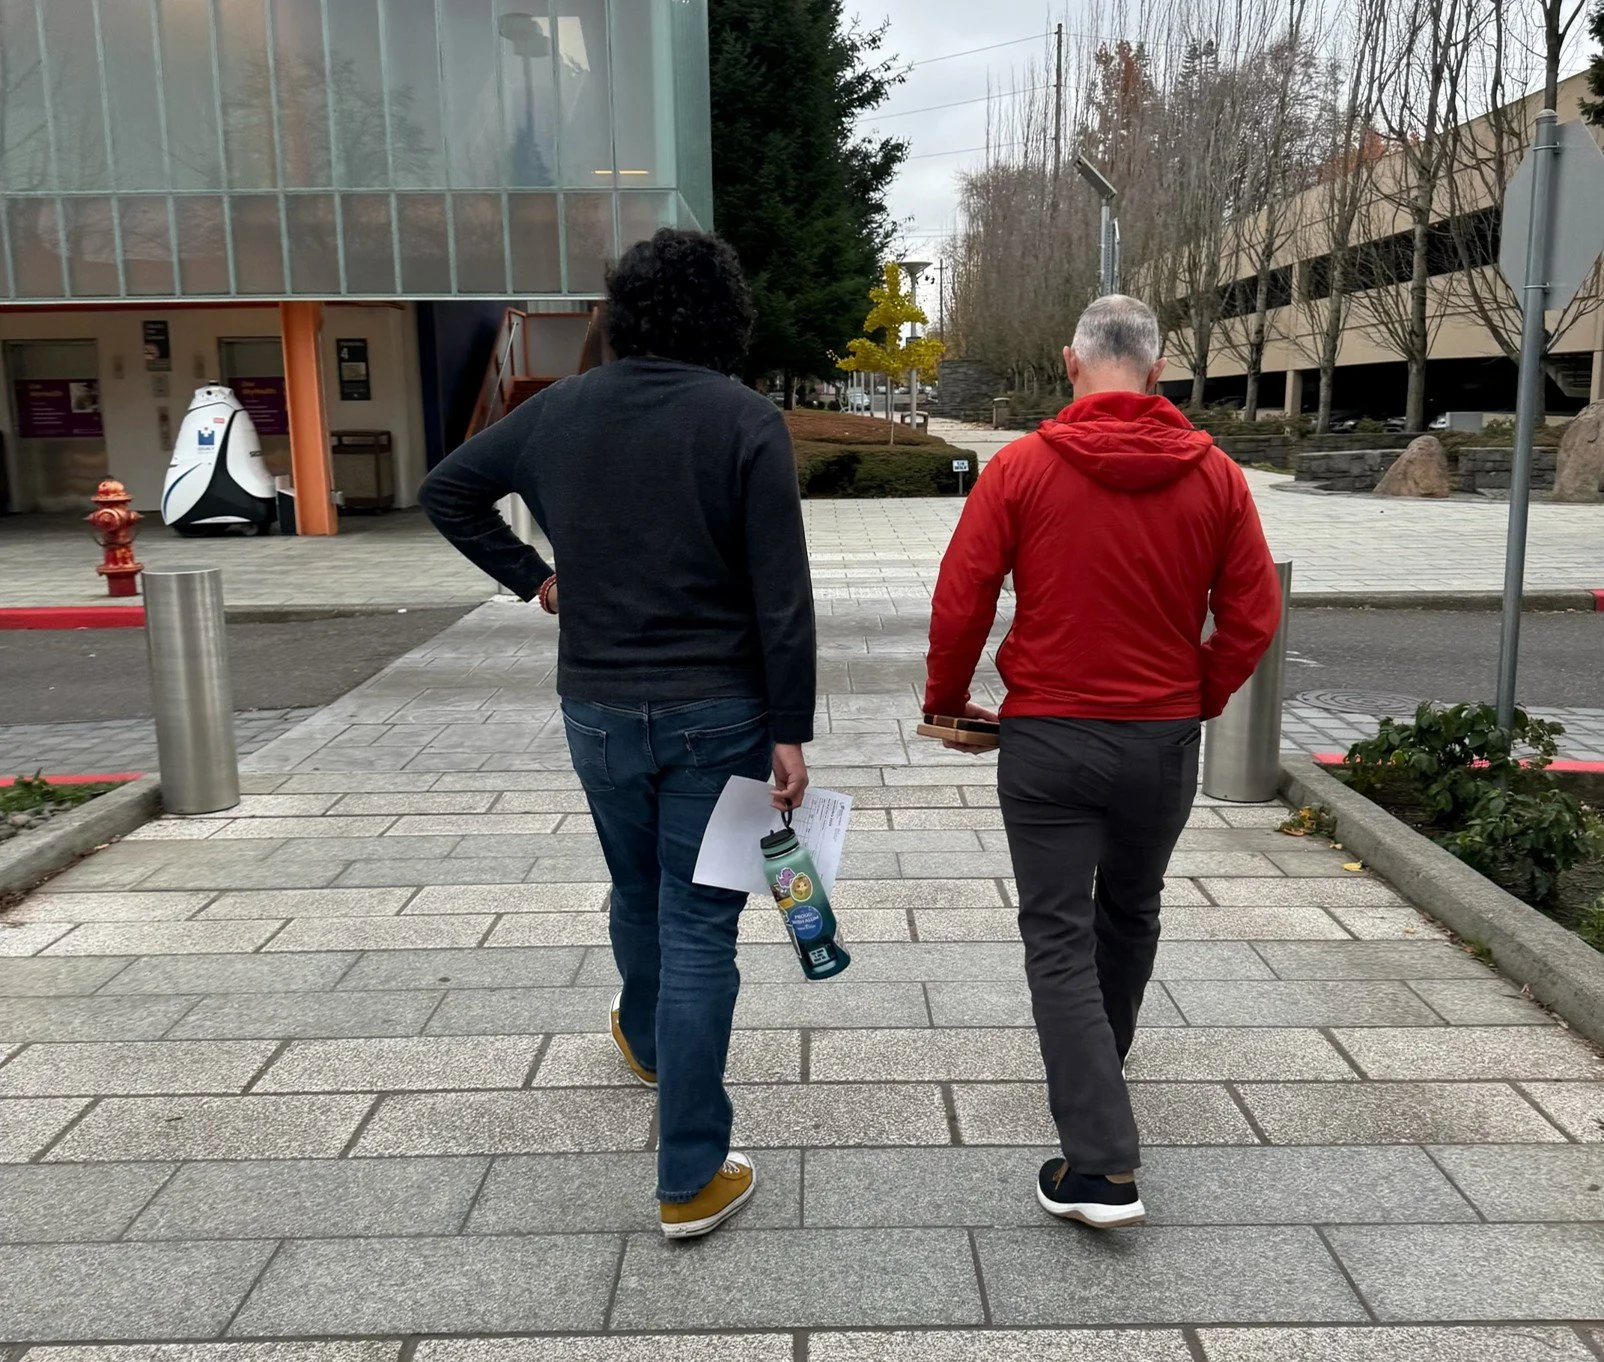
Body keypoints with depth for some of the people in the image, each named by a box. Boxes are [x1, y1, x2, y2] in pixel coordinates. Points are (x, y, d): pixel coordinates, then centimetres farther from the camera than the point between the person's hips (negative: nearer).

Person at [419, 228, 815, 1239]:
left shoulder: (558, 412, 3)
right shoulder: (747, 422, -11)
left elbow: (447, 491, 16)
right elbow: (782, 595, -15)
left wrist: (531, 577, 18)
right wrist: (791, 729, -10)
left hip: (598, 708, 4)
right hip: (717, 711, -4)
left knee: (639, 895, 26)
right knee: (700, 931, 2)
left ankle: (645, 1037, 55)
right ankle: (693, 1180, 10)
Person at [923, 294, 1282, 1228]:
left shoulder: (1022, 467, -9)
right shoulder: (1215, 476, -2)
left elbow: (959, 603, -10)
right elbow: (1254, 616, -2)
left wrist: (946, 703, 6)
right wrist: (1200, 698, 14)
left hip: (1047, 737, -3)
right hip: (1166, 740, 3)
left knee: (1059, 937, 3)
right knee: (1131, 915, 24)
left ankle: (1104, 1165, -4)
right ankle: (1100, 1070, 46)